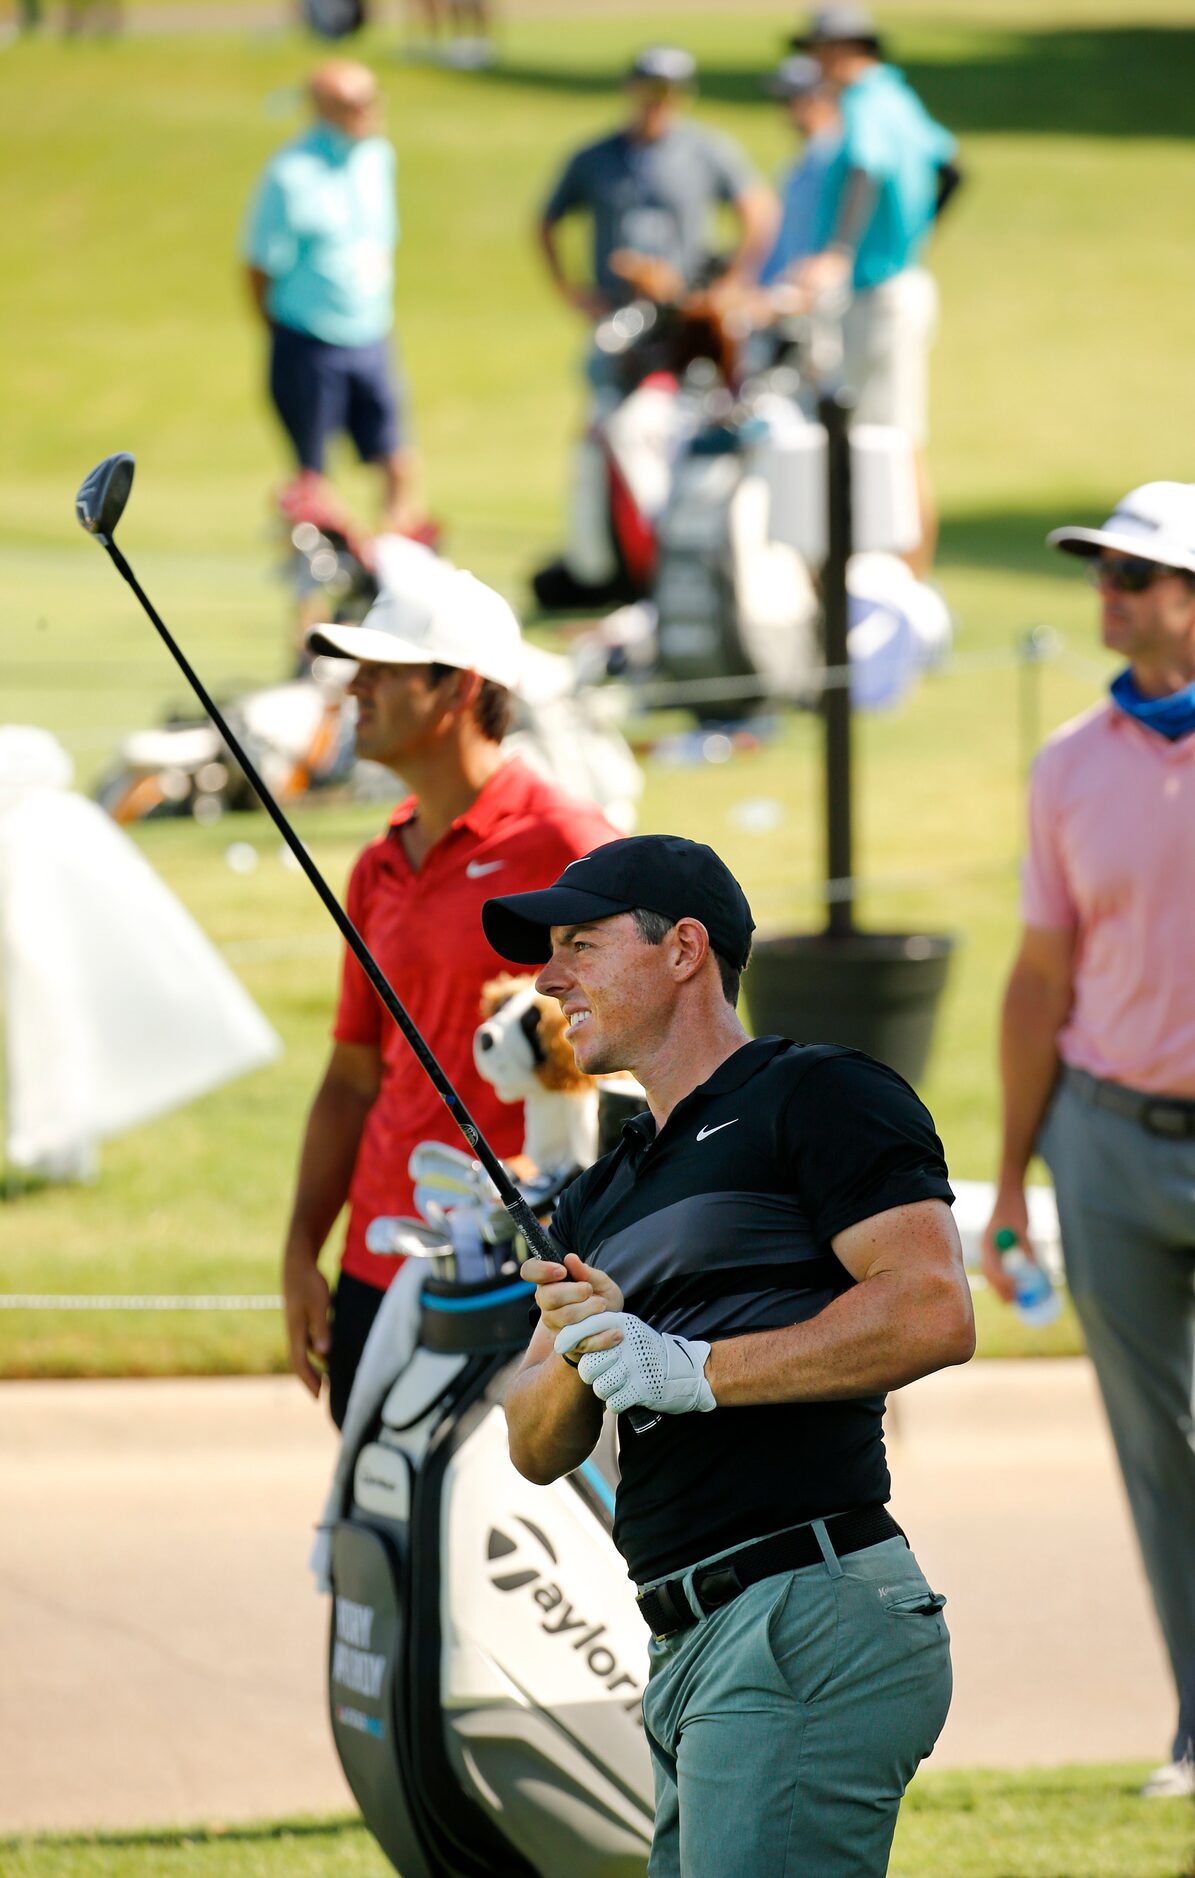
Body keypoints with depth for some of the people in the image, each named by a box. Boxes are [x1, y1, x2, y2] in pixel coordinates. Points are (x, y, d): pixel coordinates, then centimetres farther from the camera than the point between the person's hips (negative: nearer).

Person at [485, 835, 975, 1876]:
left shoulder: (819, 1096, 0)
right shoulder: (603, 1196, 25)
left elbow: (933, 1313, -14)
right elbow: (537, 1449, 19)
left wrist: (689, 1369, -14)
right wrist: (577, 1352, -4)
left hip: (811, 1623, -9)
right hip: (692, 1653, 9)